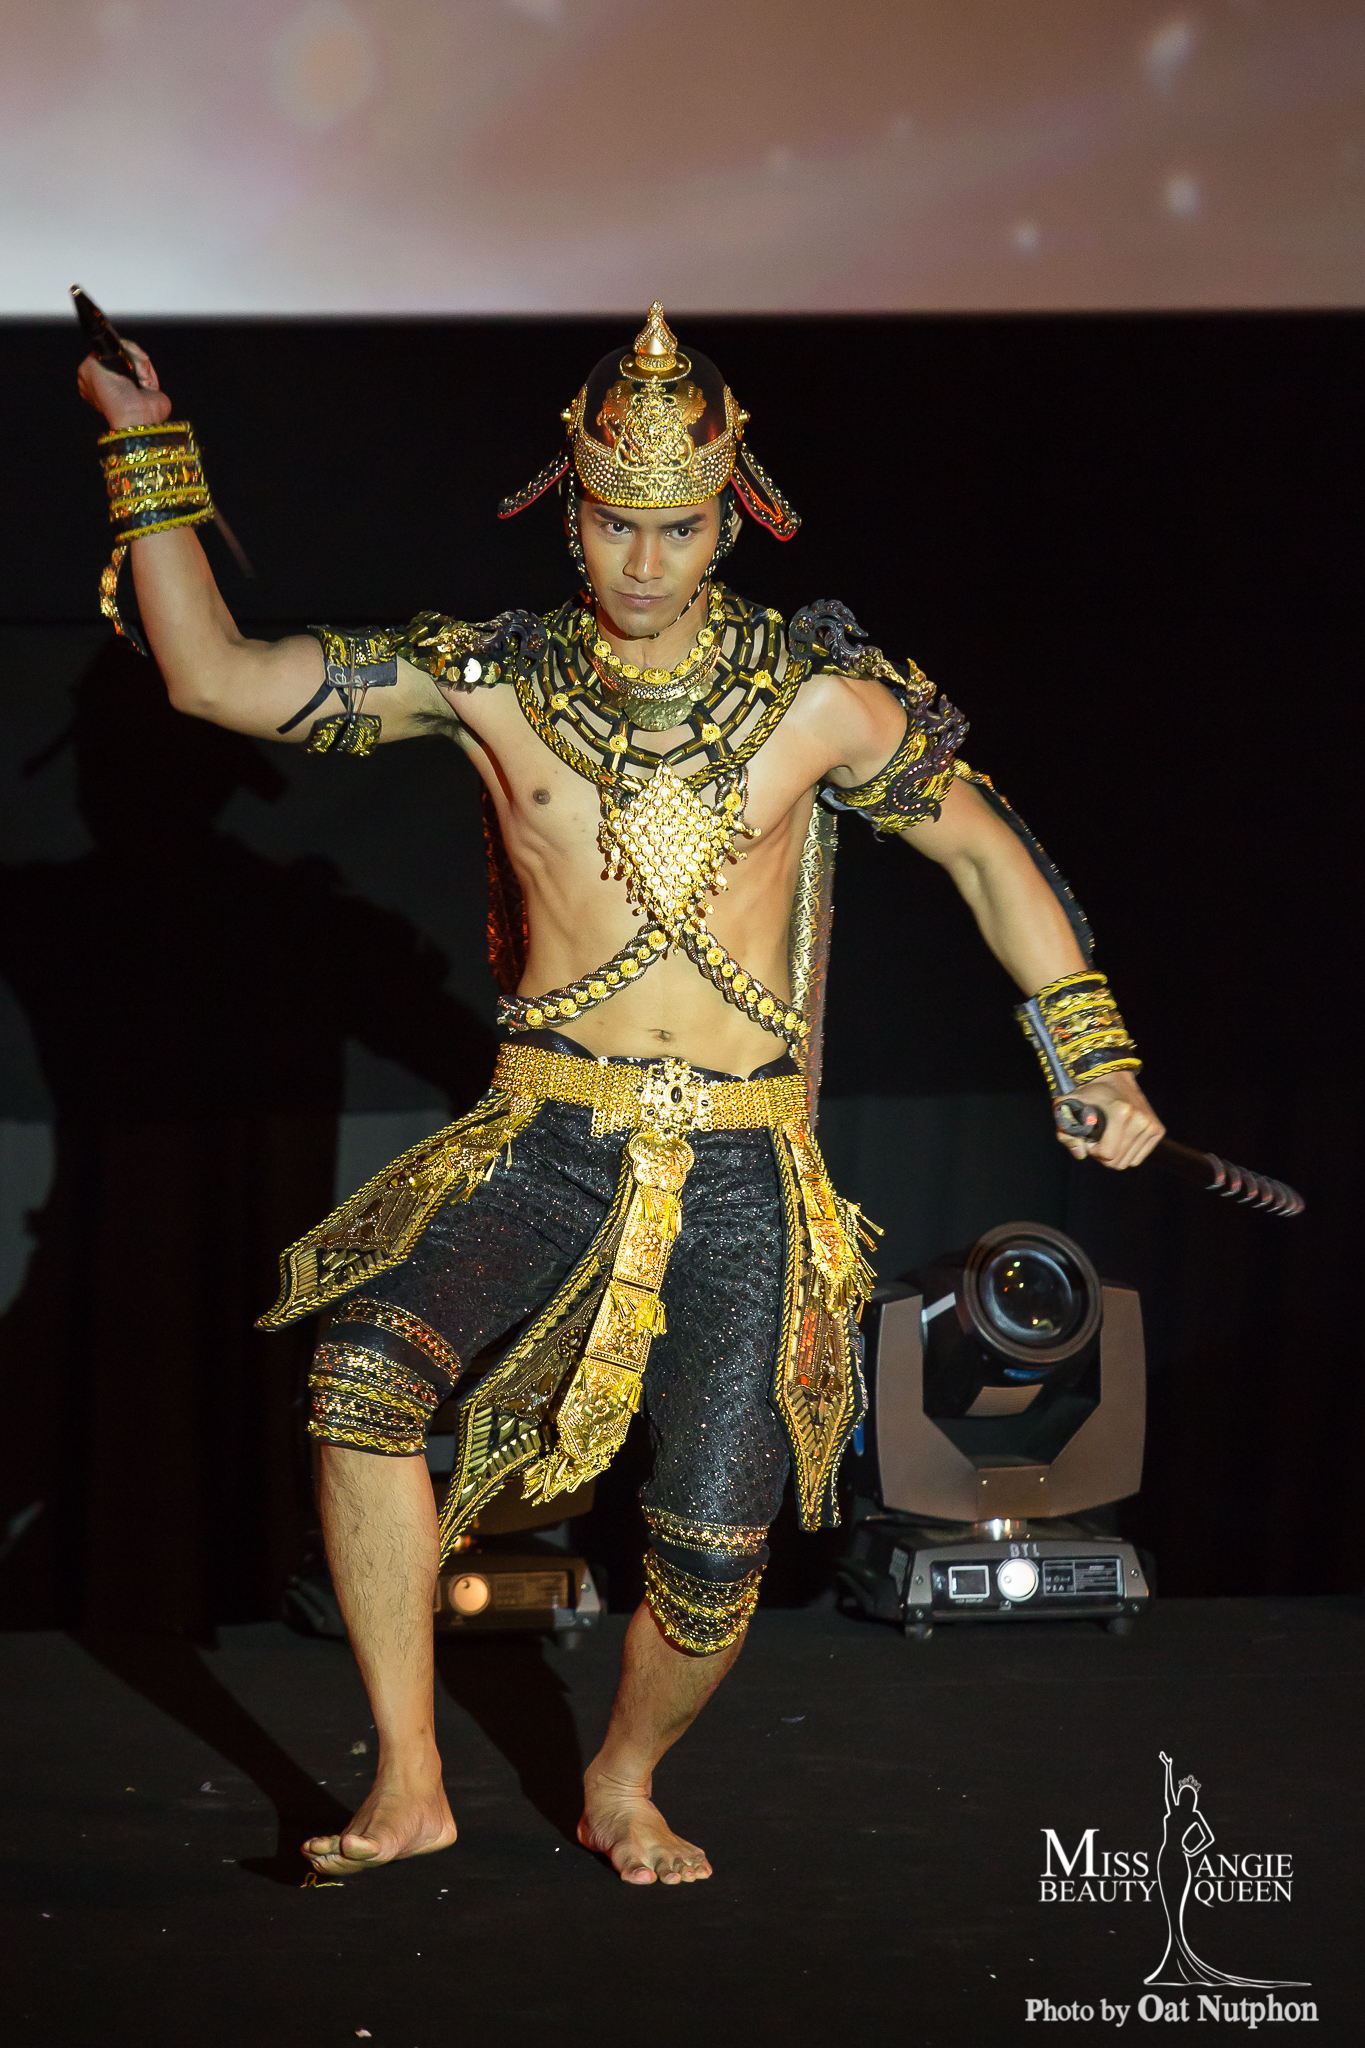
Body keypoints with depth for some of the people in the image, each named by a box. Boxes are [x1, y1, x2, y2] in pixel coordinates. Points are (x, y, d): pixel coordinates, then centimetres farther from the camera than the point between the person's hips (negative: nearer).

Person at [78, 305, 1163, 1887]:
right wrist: (149, 455, -2)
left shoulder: (819, 697, 1)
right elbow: (217, 681, 1)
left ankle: (624, 1787, 27)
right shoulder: (493, 681, 2)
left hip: (740, 1173, 0)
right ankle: (408, 1784, -14)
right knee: (365, 1368, -27)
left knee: (716, 1548, -7)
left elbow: (983, 847, 12)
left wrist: (1097, 1063, 10)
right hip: (544, 1145, 0)